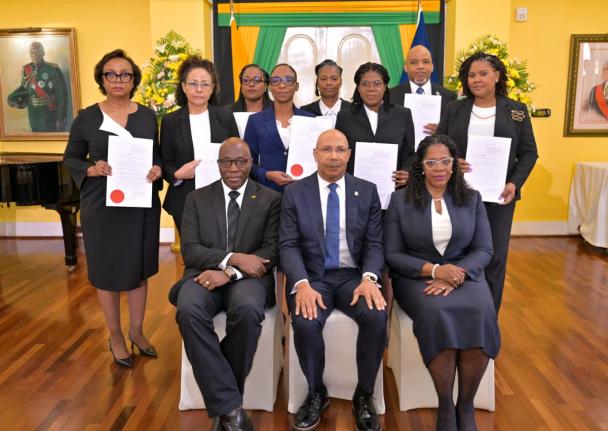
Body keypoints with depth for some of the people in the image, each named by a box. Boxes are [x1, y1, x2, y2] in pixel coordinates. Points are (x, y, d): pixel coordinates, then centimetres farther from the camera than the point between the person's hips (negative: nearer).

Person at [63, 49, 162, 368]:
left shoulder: (148, 116, 5)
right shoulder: (86, 118, -1)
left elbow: (159, 155, 9)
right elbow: (70, 159, 4)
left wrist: (158, 169, -13)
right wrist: (92, 169, -16)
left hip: (142, 205, 2)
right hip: (102, 207, -2)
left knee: (140, 269, 12)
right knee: (107, 271, 8)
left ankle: (136, 331, 31)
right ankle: (115, 336, 27)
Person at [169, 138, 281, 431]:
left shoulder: (270, 199, 8)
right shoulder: (196, 199, 12)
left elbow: (272, 251, -2)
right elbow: (189, 250, 2)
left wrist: (230, 272, -16)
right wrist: (232, 258, -16)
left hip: (249, 277, -1)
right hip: (206, 274, 2)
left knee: (247, 310, -36)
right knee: (189, 310, -33)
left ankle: (224, 399, -12)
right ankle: (229, 406, -23)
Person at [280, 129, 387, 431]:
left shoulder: (367, 191, 7)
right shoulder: (294, 193, 4)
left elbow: (374, 243, 2)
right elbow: (288, 245, -4)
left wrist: (369, 278, -18)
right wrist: (302, 284, -22)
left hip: (354, 276, 1)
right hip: (312, 276, -1)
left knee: (377, 317, -28)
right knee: (305, 322, -30)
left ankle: (364, 396, -3)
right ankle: (316, 393, 0)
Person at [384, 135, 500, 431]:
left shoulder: (472, 199, 10)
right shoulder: (400, 200, 3)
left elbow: (484, 249, 4)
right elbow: (392, 254, -1)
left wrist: (454, 275, -16)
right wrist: (434, 269, -16)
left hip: (464, 273, 2)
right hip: (416, 276, -2)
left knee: (480, 313, -30)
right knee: (436, 313, -34)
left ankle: (466, 405, -12)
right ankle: (445, 406, -16)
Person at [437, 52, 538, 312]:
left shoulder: (517, 111, 4)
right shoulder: (454, 110, 5)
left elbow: (529, 153, 4)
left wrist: (515, 183, -11)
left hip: (498, 195, 0)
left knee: (495, 256, 6)